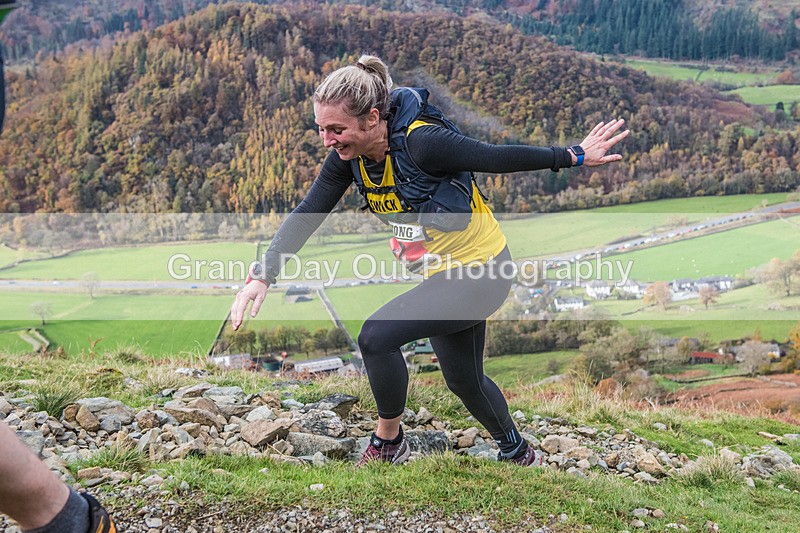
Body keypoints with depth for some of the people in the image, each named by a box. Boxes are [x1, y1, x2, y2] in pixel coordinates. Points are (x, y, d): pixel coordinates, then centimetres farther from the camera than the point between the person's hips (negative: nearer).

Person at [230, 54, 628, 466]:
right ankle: (518, 454, 48)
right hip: (442, 274, 8)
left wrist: (575, 156, -10)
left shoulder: (422, 142, -29)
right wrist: (262, 275, -15)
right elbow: (307, 213, -6)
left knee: (376, 336, -19)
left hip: (479, 271, -8)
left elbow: (498, 157, -20)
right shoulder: (348, 155, -8)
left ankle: (387, 443, 7)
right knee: (463, 379, 21)